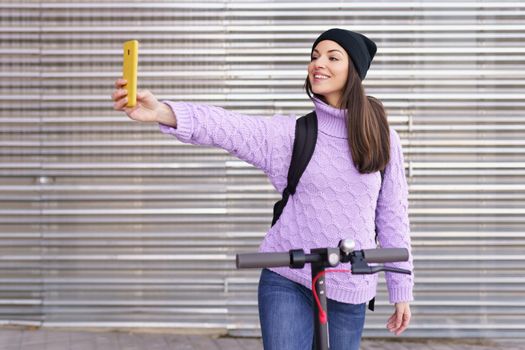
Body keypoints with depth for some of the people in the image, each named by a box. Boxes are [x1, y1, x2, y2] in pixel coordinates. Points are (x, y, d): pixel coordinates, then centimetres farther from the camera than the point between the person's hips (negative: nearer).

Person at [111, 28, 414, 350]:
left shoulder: (382, 139, 0)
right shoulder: (291, 132, -3)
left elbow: (392, 215, 4)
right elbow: (230, 127, -20)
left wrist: (402, 289, 5)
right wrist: (163, 112, -38)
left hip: (349, 290, 1)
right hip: (287, 280, -1)